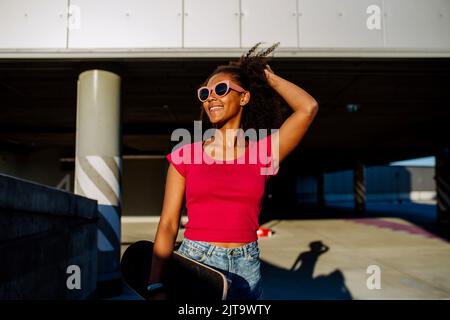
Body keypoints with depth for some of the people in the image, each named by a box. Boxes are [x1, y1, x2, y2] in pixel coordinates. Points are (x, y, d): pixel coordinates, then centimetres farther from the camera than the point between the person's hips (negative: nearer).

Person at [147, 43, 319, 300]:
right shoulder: (185, 155, 0)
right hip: (194, 263, 0)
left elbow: (308, 108, -11)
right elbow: (168, 225, -3)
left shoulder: (262, 153, 1)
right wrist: (157, 287, -12)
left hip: (245, 270, 1)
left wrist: (269, 78, 4)